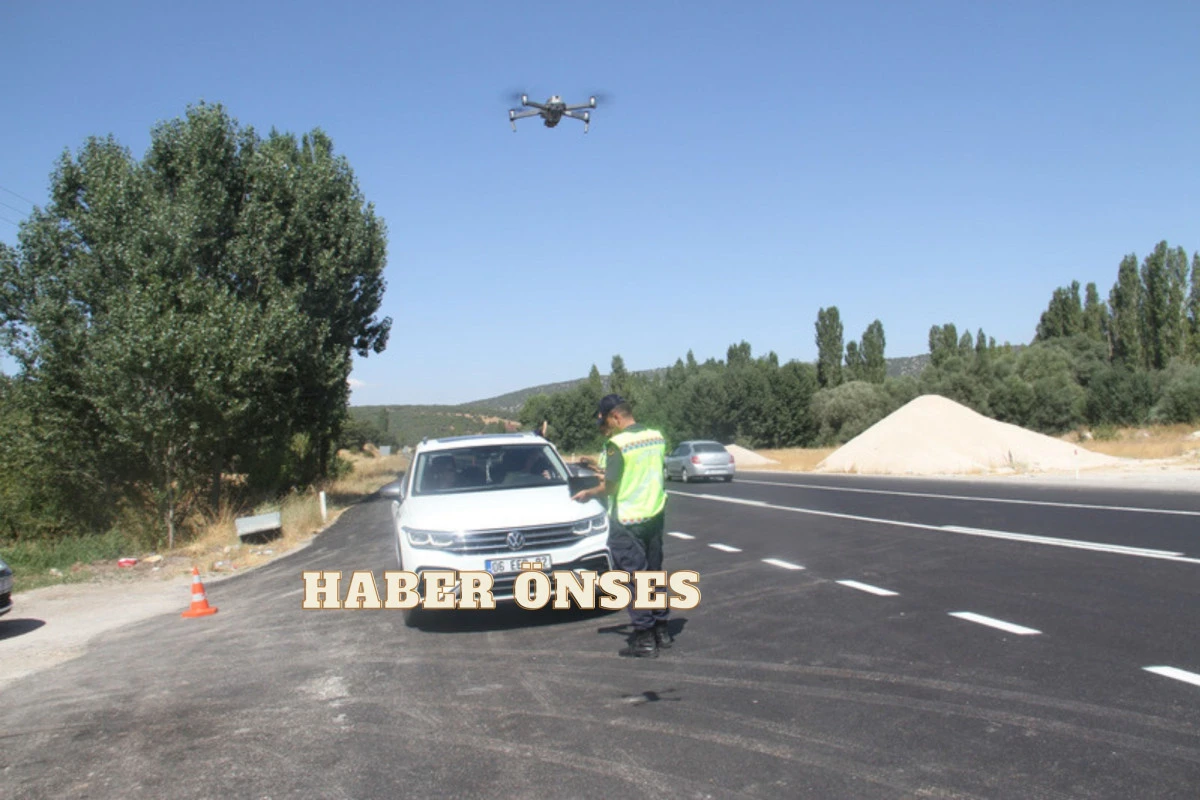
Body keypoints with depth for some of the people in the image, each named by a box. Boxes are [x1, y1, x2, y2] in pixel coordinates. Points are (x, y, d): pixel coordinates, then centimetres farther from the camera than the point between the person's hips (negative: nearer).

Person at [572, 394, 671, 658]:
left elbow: (610, 487, -15)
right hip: (655, 515, 7)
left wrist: (588, 494, 4)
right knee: (655, 574, 17)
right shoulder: (656, 437, 5)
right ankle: (662, 630, 25)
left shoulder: (616, 444, -17)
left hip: (627, 520, -7)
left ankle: (644, 639, 4)